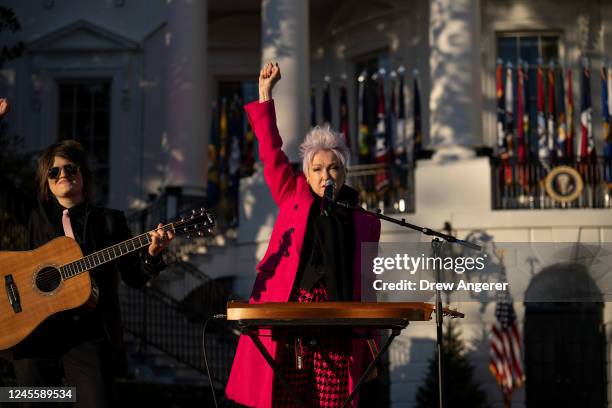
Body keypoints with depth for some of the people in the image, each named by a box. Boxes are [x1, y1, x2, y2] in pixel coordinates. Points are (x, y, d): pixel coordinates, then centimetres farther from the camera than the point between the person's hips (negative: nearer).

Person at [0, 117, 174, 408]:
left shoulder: (110, 221, 9)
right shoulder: (36, 215, 13)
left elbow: (135, 278, 6)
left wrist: (151, 254, -17)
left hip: (89, 335, -2)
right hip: (34, 332, 2)